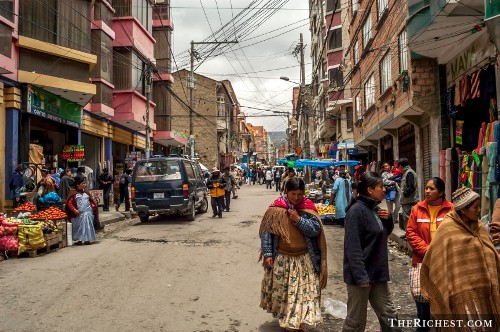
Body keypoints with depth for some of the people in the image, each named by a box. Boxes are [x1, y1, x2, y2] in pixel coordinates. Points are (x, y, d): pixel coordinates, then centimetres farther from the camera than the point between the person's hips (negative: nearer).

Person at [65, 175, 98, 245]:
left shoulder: (86, 191, 10)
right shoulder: (73, 193, -5)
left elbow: (91, 200, 15)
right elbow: (69, 203, -8)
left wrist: (93, 206, -2)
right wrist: (74, 209, -18)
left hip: (88, 213, 4)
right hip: (78, 214, -4)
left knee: (87, 226, 5)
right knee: (79, 227, 5)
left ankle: (87, 239, 13)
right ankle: (78, 239, 13)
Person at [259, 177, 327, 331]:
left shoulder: (308, 208, -5)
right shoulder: (276, 208, -7)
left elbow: (316, 230, -11)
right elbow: (266, 232, -4)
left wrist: (298, 219, -20)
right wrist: (267, 254, -8)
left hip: (304, 260, 0)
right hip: (282, 260, 1)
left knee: (304, 293, 1)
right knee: (281, 292, 16)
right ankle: (283, 318, 40)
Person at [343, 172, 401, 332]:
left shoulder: (375, 208, 8)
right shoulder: (357, 210, -19)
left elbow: (385, 233, 20)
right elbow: (352, 247, -22)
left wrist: (388, 219, 0)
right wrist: (360, 276, -23)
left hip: (377, 272, 8)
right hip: (362, 274, -8)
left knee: (388, 314, 16)